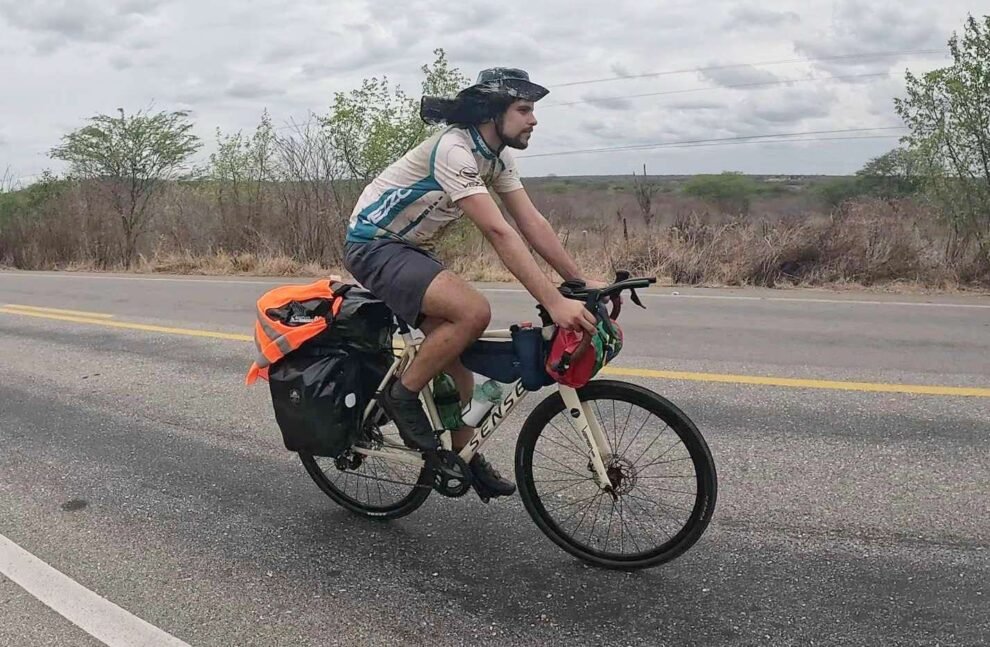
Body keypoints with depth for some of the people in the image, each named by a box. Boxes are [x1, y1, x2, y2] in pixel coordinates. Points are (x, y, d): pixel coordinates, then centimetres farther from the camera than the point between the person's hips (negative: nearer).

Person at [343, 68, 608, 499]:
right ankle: (402, 397, -8)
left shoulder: (497, 156, 1)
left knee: (457, 347, 5)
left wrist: (581, 281, -8)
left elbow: (532, 224, -1)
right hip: (374, 247, -9)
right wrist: (554, 302, -40)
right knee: (473, 312, -27)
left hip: (412, 250, 9)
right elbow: (499, 233, -36)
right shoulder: (454, 150, -27)